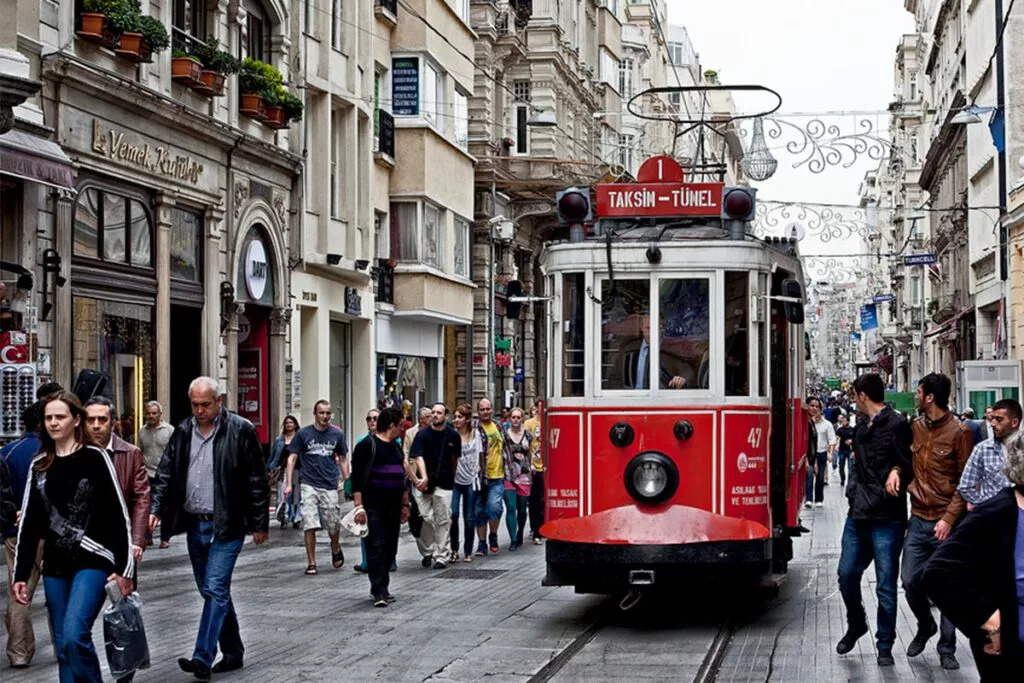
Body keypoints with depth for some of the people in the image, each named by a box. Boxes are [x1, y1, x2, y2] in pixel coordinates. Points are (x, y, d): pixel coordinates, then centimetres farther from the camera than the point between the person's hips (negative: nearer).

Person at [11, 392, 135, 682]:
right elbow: (28, 523, 12)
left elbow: (119, 516, -5)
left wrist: (125, 567, -9)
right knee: (63, 646, 7)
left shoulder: (94, 459, -4)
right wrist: (20, 574, 8)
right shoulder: (39, 466, 10)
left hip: (93, 561, -5)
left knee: (74, 636, -20)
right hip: (55, 565, 5)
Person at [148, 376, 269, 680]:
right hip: (195, 524, 6)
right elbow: (166, 473, 10)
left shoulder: (241, 430, -9)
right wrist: (156, 509, -5)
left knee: (216, 589, -13)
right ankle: (233, 652, 24)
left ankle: (202, 658, -16)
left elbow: (257, 481, -6)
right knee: (213, 592, 12)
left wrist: (259, 524, -6)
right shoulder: (183, 431, 7)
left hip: (227, 526, -6)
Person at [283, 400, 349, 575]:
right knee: (310, 526, -6)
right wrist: (288, 484, -5)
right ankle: (311, 563, 4)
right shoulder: (304, 434, 0)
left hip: (330, 486, 2)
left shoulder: (337, 434, 6)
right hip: (309, 485, -1)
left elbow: (343, 459, 14)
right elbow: (292, 458, 2)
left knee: (334, 526, 6)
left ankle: (336, 550, 36)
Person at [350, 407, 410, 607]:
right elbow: (357, 478, -13)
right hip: (373, 507, -8)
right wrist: (359, 506, -19)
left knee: (390, 548, 9)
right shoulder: (367, 445, -8)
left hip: (393, 508, 8)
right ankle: (379, 592, -12)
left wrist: (405, 504, 19)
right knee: (376, 547, -11)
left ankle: (381, 588, 19)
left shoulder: (396, 448, 17)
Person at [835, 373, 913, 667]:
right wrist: (853, 494, 14)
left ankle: (885, 645, 10)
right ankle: (856, 626, 34)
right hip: (858, 515, 7)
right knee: (847, 575, 11)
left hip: (887, 518, -7)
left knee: (886, 585, 0)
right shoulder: (862, 427, 15)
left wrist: (897, 472, -28)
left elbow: (910, 466, -9)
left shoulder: (896, 425, -9)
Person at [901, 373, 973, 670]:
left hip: (945, 523, -4)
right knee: (910, 581, 4)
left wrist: (949, 518, -15)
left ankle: (947, 648, 14)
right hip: (918, 520, 4)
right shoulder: (915, 427, 6)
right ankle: (925, 626, 30)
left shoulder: (958, 432, -9)